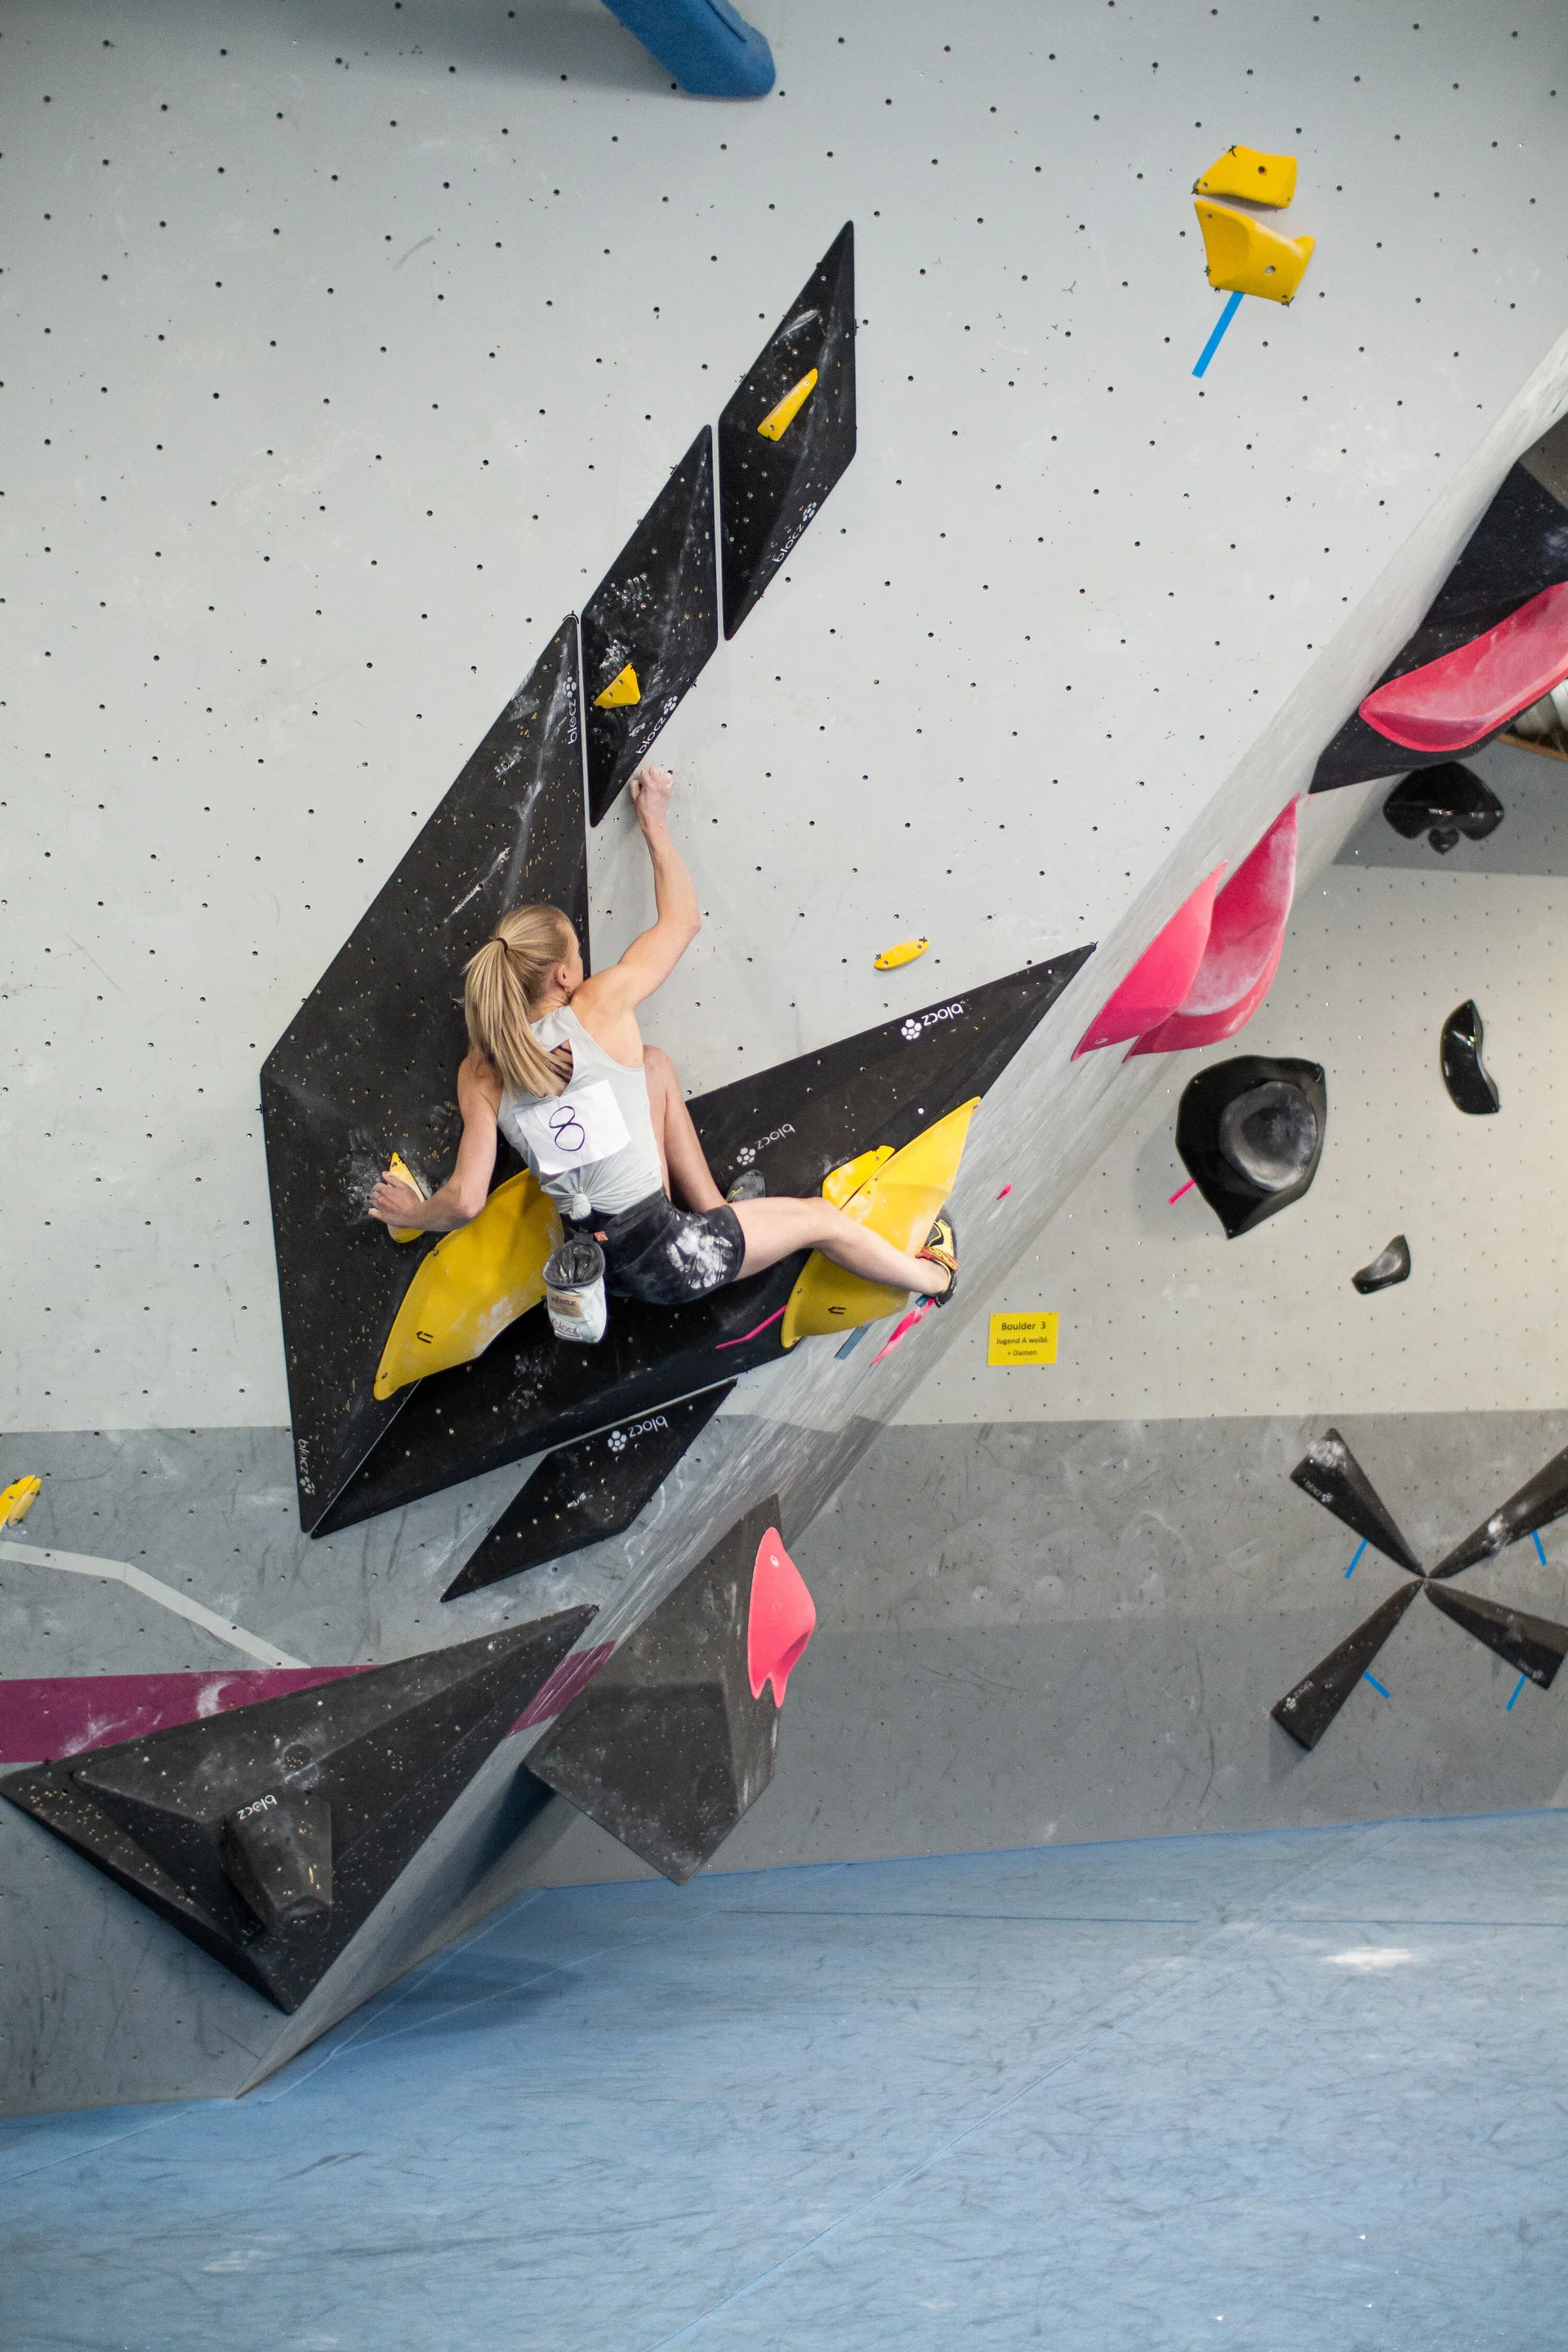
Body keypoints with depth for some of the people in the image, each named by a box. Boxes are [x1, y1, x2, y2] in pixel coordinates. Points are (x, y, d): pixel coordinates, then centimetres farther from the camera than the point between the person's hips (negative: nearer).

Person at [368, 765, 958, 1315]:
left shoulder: (480, 1074, -6)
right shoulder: (601, 1009, -14)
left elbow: (464, 1200, -8)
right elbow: (683, 920, 0)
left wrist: (412, 1213, 13)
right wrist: (654, 820, 13)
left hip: (594, 1263, 5)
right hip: (669, 1263, -5)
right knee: (821, 1218, 21)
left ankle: (710, 1206, 30)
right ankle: (932, 1277, 45)